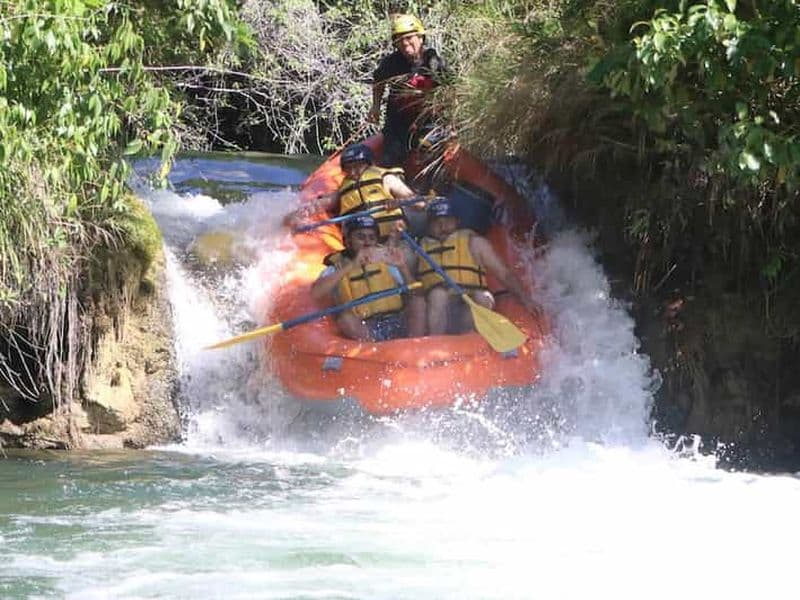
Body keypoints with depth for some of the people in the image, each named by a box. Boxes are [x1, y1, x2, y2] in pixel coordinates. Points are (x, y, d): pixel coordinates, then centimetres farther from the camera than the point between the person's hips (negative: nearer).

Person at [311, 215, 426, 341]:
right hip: (363, 331, -3)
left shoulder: (386, 259, 12)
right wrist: (351, 266, -23)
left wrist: (403, 268, -13)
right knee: (345, 318, -30)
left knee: (418, 300, -18)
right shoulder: (336, 268, 3)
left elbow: (415, 294, 6)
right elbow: (316, 294, -18)